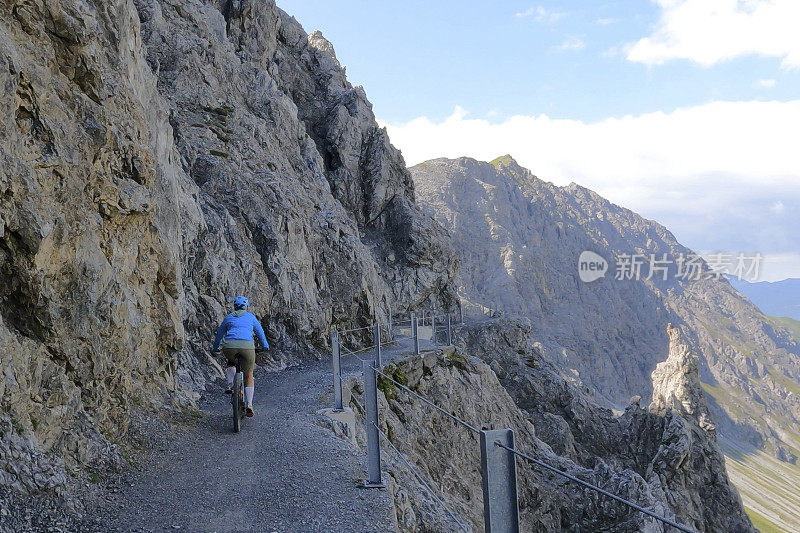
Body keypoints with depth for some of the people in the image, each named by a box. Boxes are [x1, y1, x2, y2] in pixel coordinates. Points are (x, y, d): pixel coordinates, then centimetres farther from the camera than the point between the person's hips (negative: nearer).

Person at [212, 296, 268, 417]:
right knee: (249, 376, 12)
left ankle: (230, 384, 9)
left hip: (229, 346, 1)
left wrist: (215, 348, 49)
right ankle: (249, 405, 0)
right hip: (247, 346, -1)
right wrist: (265, 346, 44)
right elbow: (260, 333, 28)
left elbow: (219, 334, 34)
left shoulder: (229, 317, 24)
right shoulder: (251, 317, 21)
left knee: (231, 363, 34)